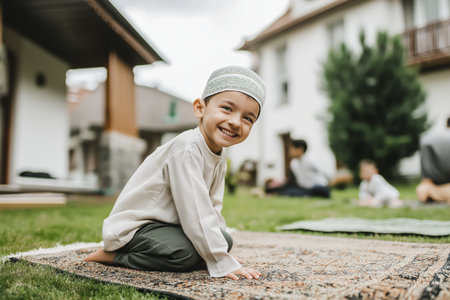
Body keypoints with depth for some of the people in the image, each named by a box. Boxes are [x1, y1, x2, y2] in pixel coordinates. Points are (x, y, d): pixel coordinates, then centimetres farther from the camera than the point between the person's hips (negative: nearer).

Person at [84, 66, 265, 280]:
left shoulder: (219, 160, 3)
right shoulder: (186, 149, -28)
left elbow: (212, 208, 8)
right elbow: (195, 212, -30)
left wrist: (222, 249, 2)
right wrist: (222, 263, -26)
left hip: (171, 224, 10)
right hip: (133, 225, -10)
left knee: (225, 240, 2)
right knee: (186, 254, -30)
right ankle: (115, 255, -8)